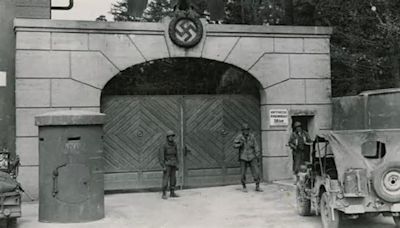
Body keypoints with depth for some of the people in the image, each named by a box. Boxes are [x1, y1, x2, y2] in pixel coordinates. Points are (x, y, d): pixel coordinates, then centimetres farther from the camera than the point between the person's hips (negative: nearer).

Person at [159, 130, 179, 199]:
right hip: (167, 164, -6)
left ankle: (172, 193, 17)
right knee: (165, 179, -7)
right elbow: (161, 157, -15)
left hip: (173, 165, 6)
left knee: (173, 179, 8)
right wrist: (163, 167, -21)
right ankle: (164, 194, -2)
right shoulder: (164, 146, -14)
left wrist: (177, 165, 10)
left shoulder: (174, 145, 5)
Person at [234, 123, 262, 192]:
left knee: (256, 172, -5)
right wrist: (240, 144, -28)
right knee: (243, 174, 2)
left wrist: (258, 156, 1)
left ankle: (257, 187, 6)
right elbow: (234, 145, -8)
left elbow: (256, 146, 2)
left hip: (252, 157, 1)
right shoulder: (239, 137, -5)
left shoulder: (252, 137, -2)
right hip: (243, 158, -1)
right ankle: (244, 187, 19)